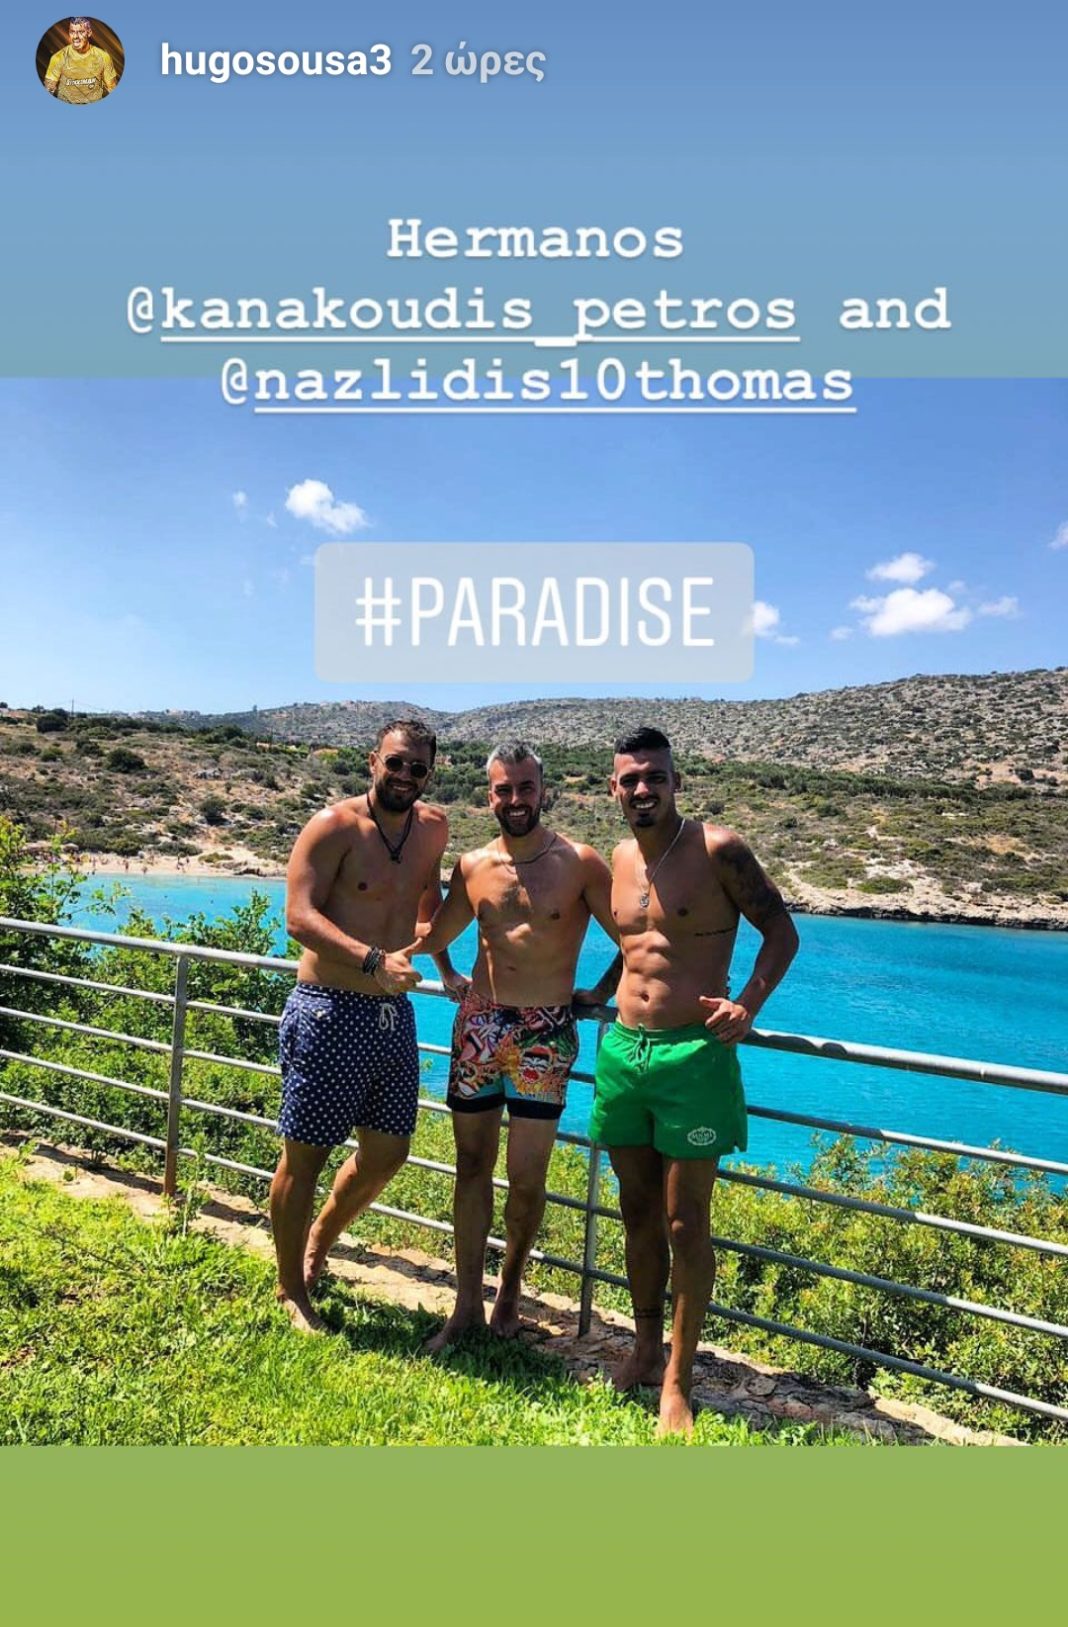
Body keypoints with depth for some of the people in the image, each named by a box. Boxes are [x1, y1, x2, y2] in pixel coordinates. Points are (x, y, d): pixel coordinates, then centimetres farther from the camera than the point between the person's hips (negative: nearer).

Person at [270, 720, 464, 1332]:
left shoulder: (433, 828, 7)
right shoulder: (335, 827, -12)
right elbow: (300, 915, -21)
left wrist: (446, 967, 22)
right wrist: (373, 959, -33)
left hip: (394, 1012, 7)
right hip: (329, 1011, -6)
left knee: (387, 1154, 15)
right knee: (305, 1156, 6)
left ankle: (319, 1242, 42)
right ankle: (291, 1289, 27)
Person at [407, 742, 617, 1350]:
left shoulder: (581, 864, -6)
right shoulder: (473, 867, 5)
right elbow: (435, 936, 19)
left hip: (545, 1032, -3)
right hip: (478, 1024, 3)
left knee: (527, 1175, 3)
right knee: (473, 1164, 10)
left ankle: (510, 1289, 27)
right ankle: (468, 1304, 24)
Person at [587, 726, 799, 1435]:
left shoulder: (718, 848, -9)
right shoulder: (621, 859, 9)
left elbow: (781, 930, -5)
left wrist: (748, 1004, -17)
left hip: (693, 1054, -5)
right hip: (622, 1051, 6)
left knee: (686, 1225, 3)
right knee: (639, 1215, 16)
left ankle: (677, 1381, 19)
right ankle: (645, 1352, 33)